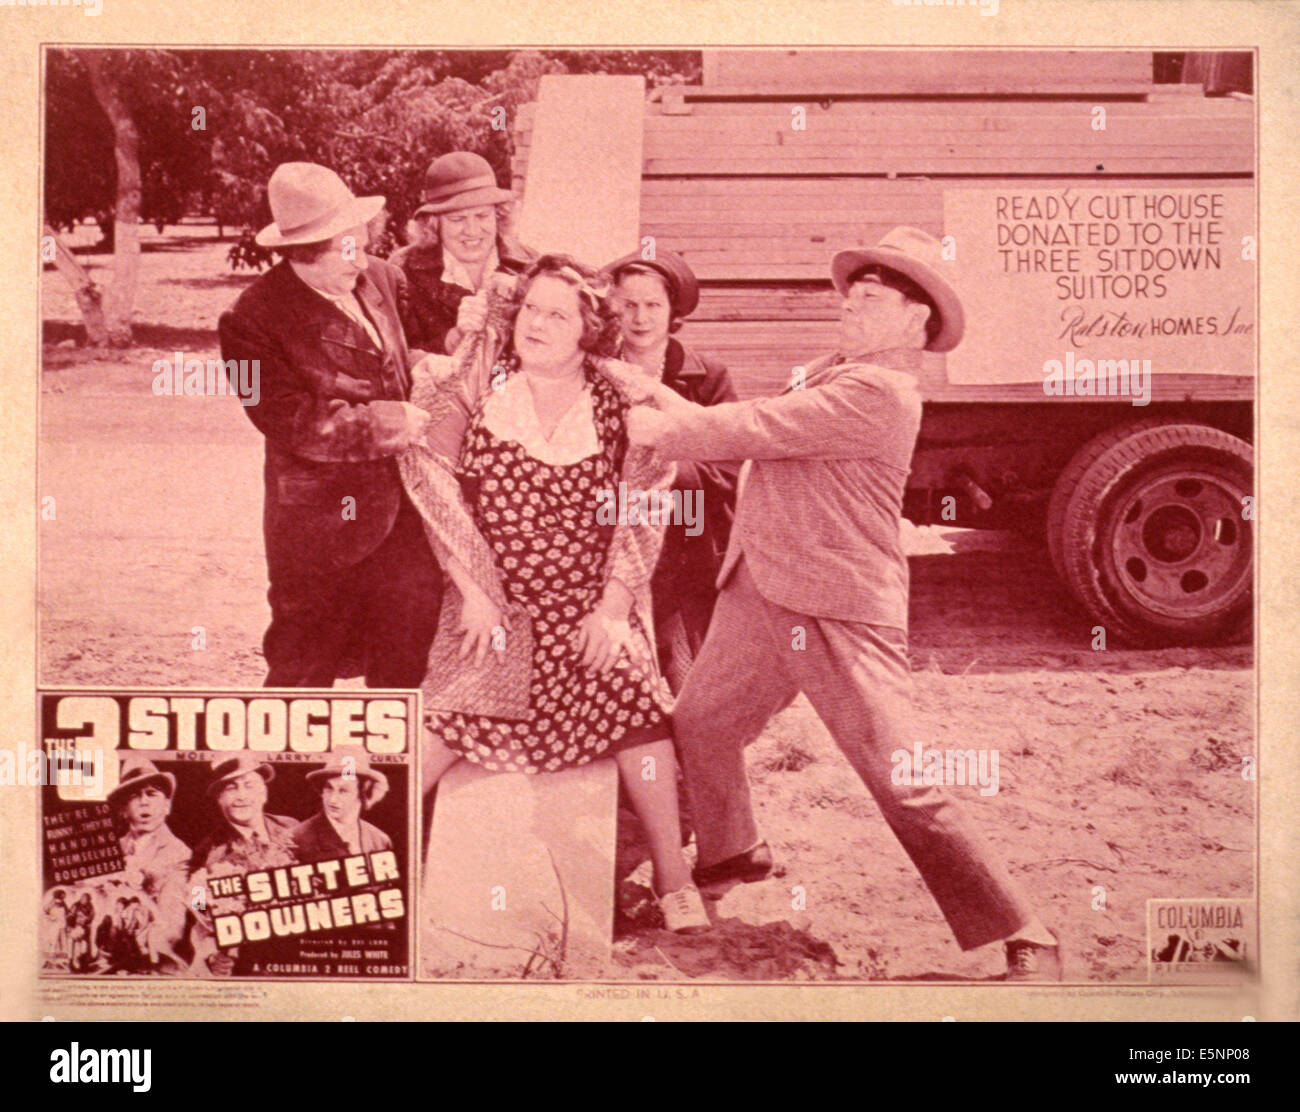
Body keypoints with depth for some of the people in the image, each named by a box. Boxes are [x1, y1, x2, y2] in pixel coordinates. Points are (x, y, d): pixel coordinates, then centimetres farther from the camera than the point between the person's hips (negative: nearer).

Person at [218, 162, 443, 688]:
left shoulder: (381, 278, 4)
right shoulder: (254, 320, -15)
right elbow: (298, 424, -22)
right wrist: (394, 423, -22)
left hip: (401, 503, 5)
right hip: (322, 518, -5)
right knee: (304, 661, 9)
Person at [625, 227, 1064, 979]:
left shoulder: (879, 392, -17)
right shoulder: (833, 370, 15)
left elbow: (758, 428, -18)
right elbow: (759, 432, 12)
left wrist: (664, 431, -6)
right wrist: (671, 408, 0)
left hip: (842, 614, -9)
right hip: (761, 598, 9)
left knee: (905, 785, -8)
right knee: (699, 725, 18)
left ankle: (1024, 939, 5)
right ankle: (734, 852, 45)